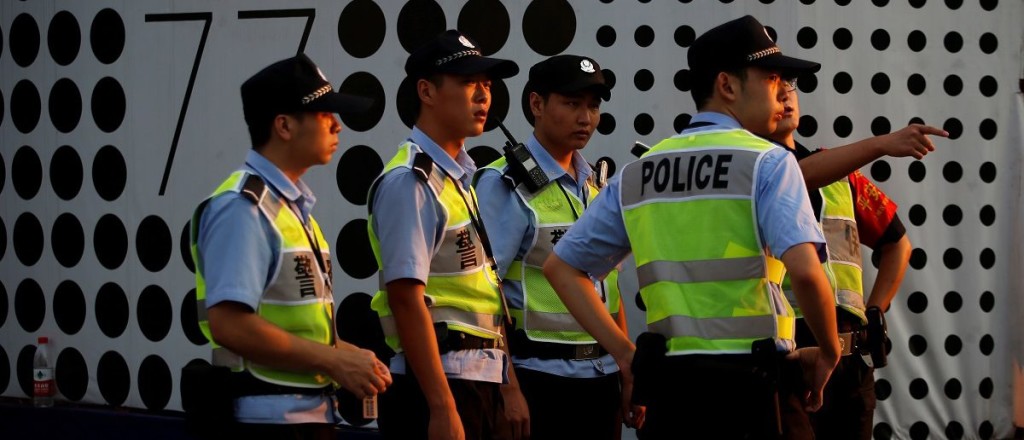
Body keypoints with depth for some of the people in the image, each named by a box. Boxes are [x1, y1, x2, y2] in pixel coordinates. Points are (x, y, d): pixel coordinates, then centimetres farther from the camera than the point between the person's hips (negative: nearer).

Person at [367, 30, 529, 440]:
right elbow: (407, 299, -18)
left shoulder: (466, 179, 16)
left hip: (484, 383, 9)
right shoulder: (409, 181, -11)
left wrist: (509, 388, 17)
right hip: (440, 384, -9)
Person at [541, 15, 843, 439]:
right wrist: (828, 353, -2)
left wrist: (624, 353, 15)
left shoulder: (637, 174, 14)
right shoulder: (768, 162, -4)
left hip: (666, 382, 6)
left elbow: (561, 266, 17)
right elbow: (804, 270, -18)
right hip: (747, 383, -6)